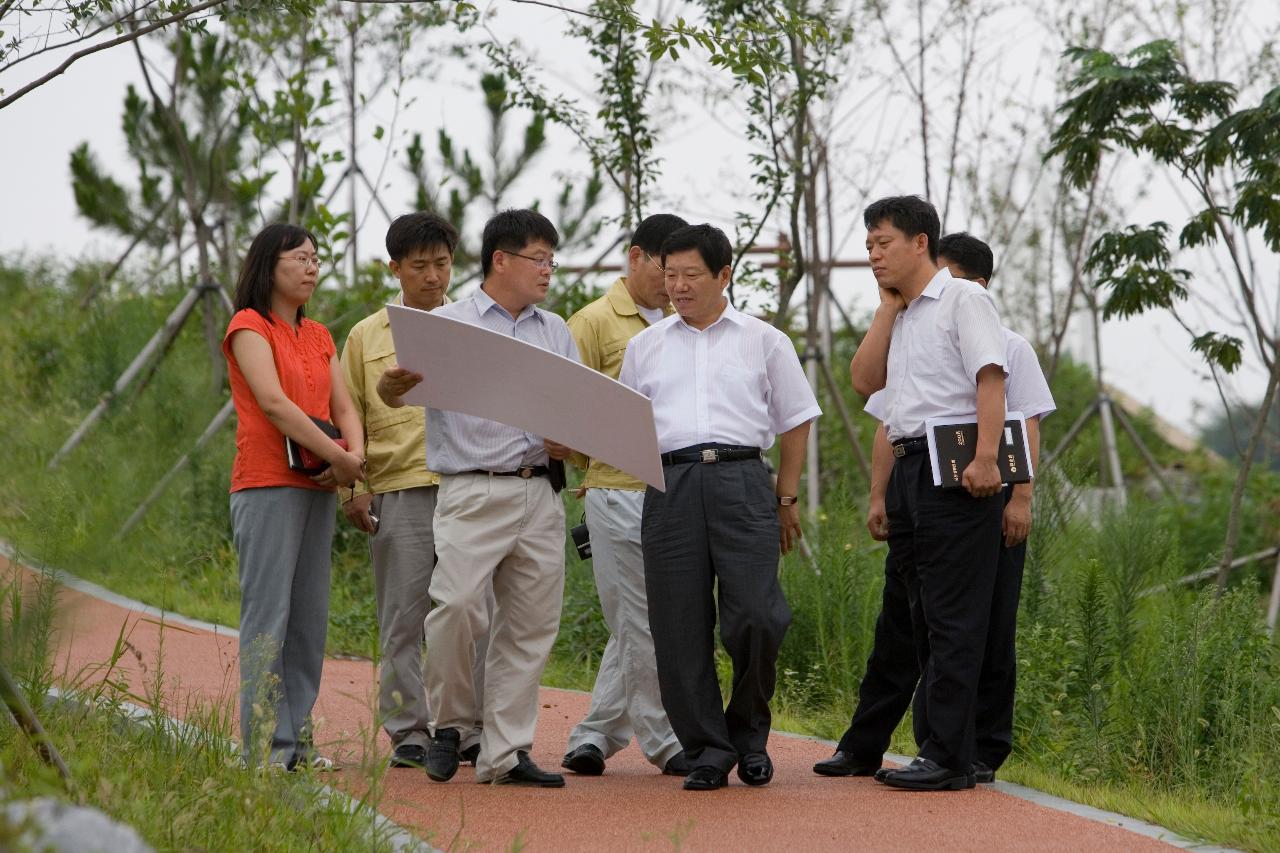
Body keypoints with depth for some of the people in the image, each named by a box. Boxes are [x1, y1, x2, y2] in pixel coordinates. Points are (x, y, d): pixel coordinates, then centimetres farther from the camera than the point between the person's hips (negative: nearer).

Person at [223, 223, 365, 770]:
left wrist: (355, 454, -9)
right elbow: (273, 403, -14)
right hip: (266, 484, -7)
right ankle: (264, 747, -10)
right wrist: (337, 457, -16)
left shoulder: (318, 336, 20)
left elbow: (343, 407, 12)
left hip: (317, 488, 7)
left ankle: (297, 742, 8)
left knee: (310, 617, 5)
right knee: (268, 615, -9)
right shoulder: (249, 327, -2)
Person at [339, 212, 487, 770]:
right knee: (403, 619, 2)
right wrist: (353, 489, 1)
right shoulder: (366, 337, 13)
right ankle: (409, 731, 8)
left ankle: (474, 730, 5)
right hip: (398, 494, 0)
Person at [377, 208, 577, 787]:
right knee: (457, 605, -19)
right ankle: (448, 723, 3)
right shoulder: (446, 323, 4)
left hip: (540, 495, 5)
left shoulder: (557, 333, 18)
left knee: (530, 625, 3)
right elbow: (396, 393, -4)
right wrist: (392, 386, -29)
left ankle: (505, 753, 8)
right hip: (473, 493, -5)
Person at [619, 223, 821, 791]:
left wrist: (787, 498, 10)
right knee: (679, 627, -2)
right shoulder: (645, 346, 18)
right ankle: (707, 750, 8)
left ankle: (749, 733, 10)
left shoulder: (764, 341, 12)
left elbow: (795, 421, 14)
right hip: (670, 483, 2)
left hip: (743, 482, -2)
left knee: (755, 617, -13)